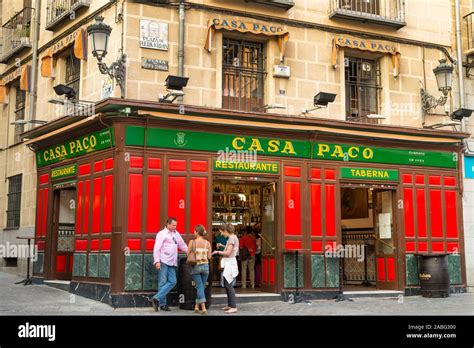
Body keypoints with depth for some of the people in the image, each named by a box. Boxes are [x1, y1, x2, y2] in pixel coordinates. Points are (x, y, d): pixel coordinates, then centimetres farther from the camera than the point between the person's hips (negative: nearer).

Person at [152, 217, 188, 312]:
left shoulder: (176, 234, 20)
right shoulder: (162, 234, -1)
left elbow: (183, 245, 26)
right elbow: (157, 248, -7)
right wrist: (157, 261, -16)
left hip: (172, 262, 7)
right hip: (163, 261, -7)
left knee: (172, 282, -3)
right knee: (163, 282, -5)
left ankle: (157, 298, -2)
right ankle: (162, 304, -1)